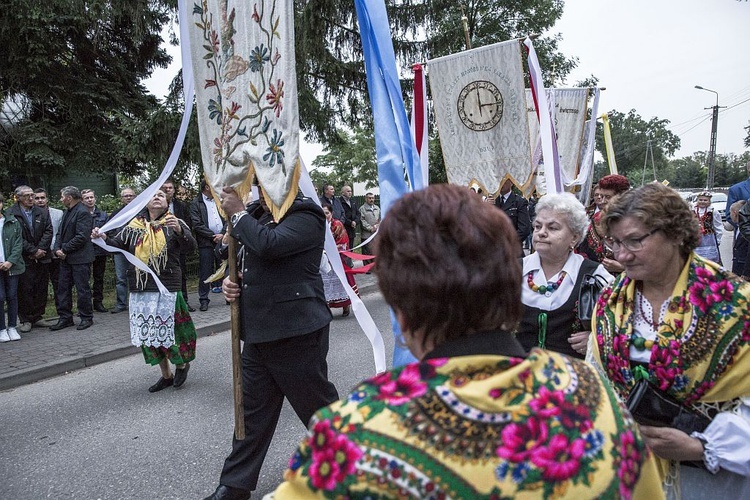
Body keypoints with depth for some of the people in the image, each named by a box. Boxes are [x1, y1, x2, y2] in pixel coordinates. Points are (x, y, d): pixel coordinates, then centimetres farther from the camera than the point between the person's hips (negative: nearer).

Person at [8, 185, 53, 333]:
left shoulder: (42, 213, 10)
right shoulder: (11, 214, -4)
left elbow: (48, 232, 3)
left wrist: (40, 250, -8)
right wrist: (33, 251, -12)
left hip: (41, 258, 4)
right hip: (24, 259, -4)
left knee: (41, 289, 7)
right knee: (25, 289, 0)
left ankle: (37, 317, 18)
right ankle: (26, 320, 10)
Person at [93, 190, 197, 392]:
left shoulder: (174, 223, 0)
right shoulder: (134, 226, 9)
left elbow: (190, 245, -13)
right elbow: (117, 244, 8)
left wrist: (179, 230, -33)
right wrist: (104, 238, -13)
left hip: (167, 286, -4)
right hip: (140, 288, 4)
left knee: (167, 330, -2)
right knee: (149, 332, 10)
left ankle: (182, 364, 27)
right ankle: (166, 375, 27)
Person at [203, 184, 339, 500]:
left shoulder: (305, 218, -12)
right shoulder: (258, 215, 15)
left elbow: (268, 245, -29)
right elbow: (248, 261, 26)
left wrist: (238, 213, -14)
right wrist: (232, 280, 4)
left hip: (296, 333, -8)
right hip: (259, 332, 8)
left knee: (320, 408, 7)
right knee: (252, 411, 16)